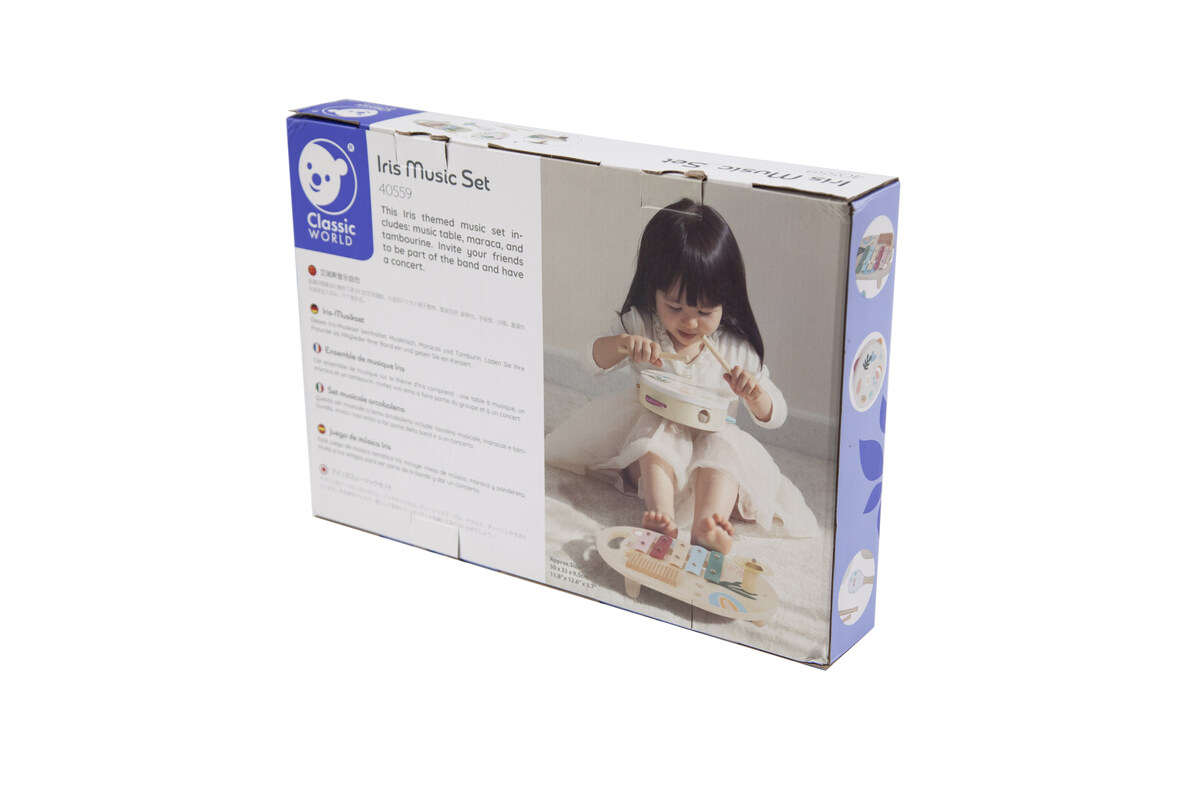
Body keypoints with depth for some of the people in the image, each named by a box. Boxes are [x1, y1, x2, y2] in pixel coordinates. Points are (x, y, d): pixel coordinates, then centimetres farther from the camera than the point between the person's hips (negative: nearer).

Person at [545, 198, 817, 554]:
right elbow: (592, 360, -6)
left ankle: (707, 523, -56)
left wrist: (755, 394, -26)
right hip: (650, 433, 0)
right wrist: (622, 345, -27)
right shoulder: (640, 326, -1)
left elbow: (774, 415, -1)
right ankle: (661, 515, -53)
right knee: (659, 433, -32)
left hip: (710, 438, 0)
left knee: (725, 446, -32)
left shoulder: (735, 349, -4)